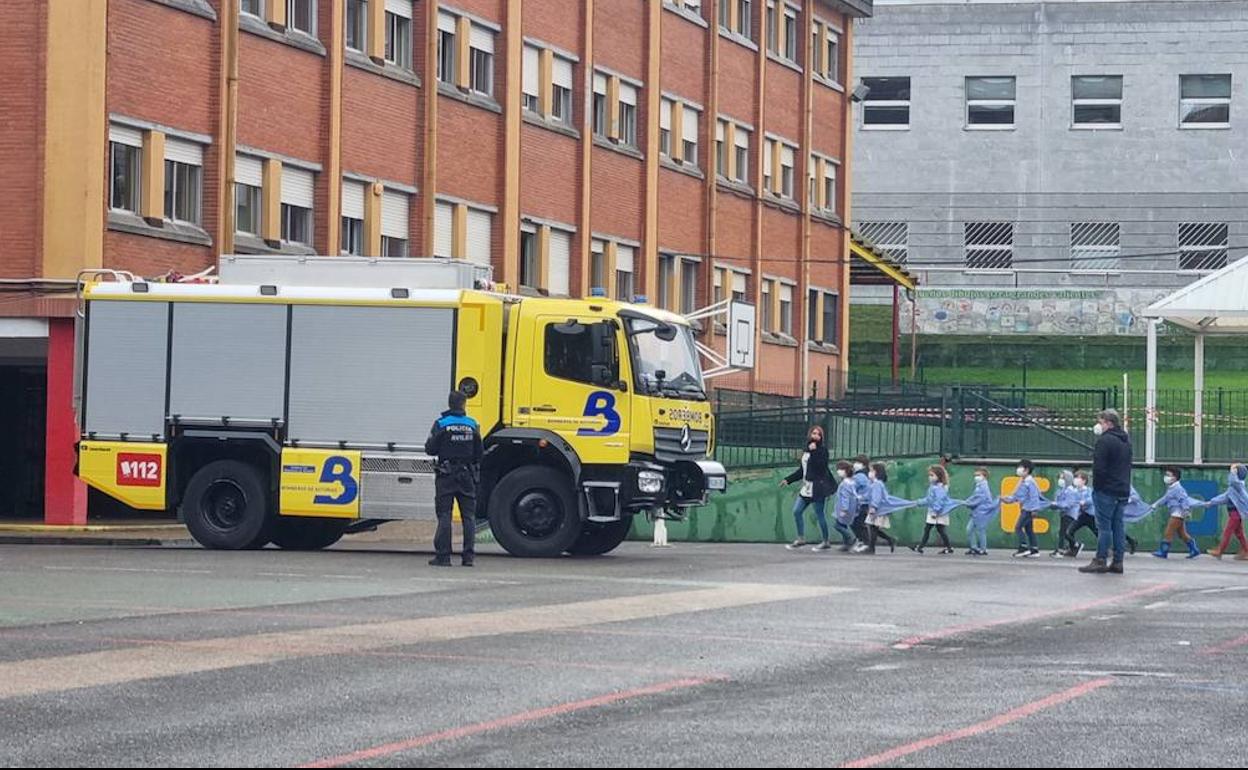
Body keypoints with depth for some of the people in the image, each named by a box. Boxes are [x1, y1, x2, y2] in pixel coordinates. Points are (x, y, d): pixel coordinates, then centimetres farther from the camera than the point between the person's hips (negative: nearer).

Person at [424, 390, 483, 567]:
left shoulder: (441, 424, -7)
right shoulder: (472, 425, 3)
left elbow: (430, 450, -7)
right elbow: (478, 454, 6)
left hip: (446, 475, -3)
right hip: (466, 476, 3)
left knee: (444, 516, -1)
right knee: (469, 516, 7)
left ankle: (443, 556, -4)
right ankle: (468, 555, 3)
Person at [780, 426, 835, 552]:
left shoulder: (822, 450, -6)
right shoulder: (806, 451, 15)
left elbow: (820, 465, -22)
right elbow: (801, 471, 21)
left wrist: (814, 451, -19)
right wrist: (788, 480, 20)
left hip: (818, 487, -8)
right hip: (807, 487, 8)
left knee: (819, 514, -4)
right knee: (797, 511, 5)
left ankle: (826, 542, 6)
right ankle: (801, 539, 15)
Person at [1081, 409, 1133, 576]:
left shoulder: (1105, 440, -14)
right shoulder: (1126, 440, 16)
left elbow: (1099, 467, -17)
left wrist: (1096, 485, -8)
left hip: (1106, 489, -8)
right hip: (1123, 490, 8)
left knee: (1104, 525, -6)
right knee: (1118, 525, 9)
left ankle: (1100, 560, -5)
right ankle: (1117, 561, 8)